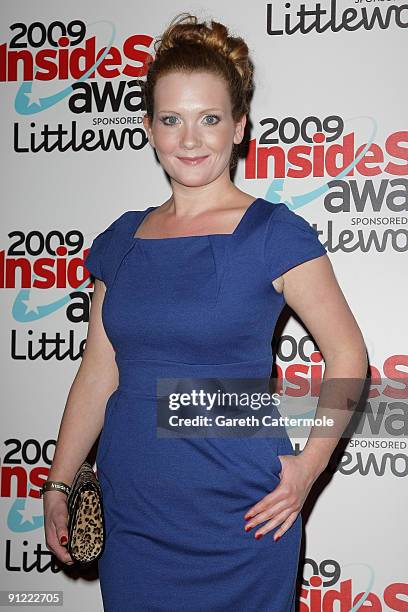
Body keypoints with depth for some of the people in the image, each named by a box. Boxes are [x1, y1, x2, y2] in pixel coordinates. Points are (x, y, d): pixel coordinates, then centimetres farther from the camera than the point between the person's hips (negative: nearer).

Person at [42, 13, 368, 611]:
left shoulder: (275, 234, -8)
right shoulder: (121, 241, 6)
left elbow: (347, 355, -2)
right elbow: (98, 372, 10)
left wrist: (310, 465, -9)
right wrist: (59, 484, 8)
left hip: (238, 517, -4)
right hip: (129, 513, 4)